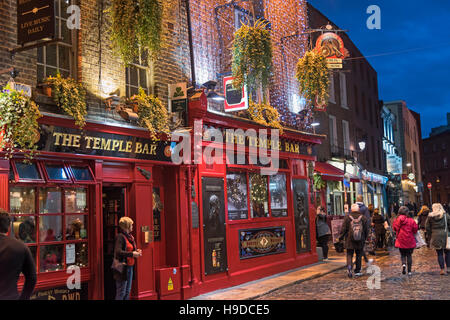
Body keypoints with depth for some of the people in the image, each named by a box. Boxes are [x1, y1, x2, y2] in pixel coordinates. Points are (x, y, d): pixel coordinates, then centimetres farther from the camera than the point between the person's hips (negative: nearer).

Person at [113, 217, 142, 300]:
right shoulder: (120, 237, -14)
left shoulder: (130, 236, 12)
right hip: (123, 267, -9)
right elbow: (118, 252, -24)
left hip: (130, 266, 9)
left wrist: (137, 251, 2)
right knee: (121, 292, -4)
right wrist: (132, 254, -22)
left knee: (128, 291, 14)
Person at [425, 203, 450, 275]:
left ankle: (442, 269, 5)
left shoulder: (430, 216, 1)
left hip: (435, 236, 1)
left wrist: (429, 236, 13)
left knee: (439, 254, 7)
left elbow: (427, 227, 4)